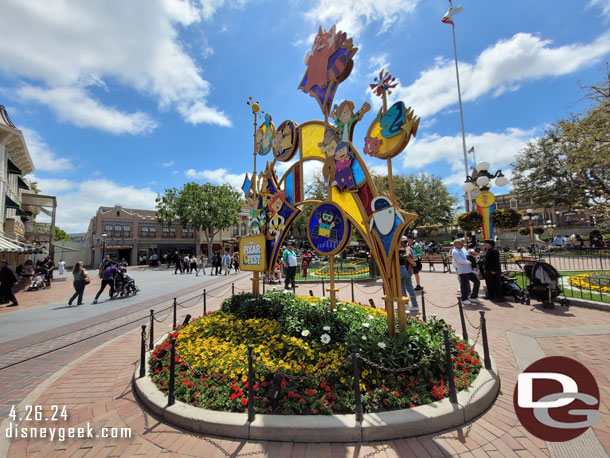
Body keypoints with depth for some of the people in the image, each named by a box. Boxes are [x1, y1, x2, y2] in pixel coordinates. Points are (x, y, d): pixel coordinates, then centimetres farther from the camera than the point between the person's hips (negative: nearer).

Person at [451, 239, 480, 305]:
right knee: (464, 285, -1)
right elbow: (460, 261, -19)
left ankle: (473, 297, 23)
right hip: (463, 271, -9)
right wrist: (469, 262, -10)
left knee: (477, 282, 11)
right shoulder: (455, 252, -11)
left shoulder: (462, 250, 17)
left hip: (469, 270, 9)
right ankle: (464, 299, 15)